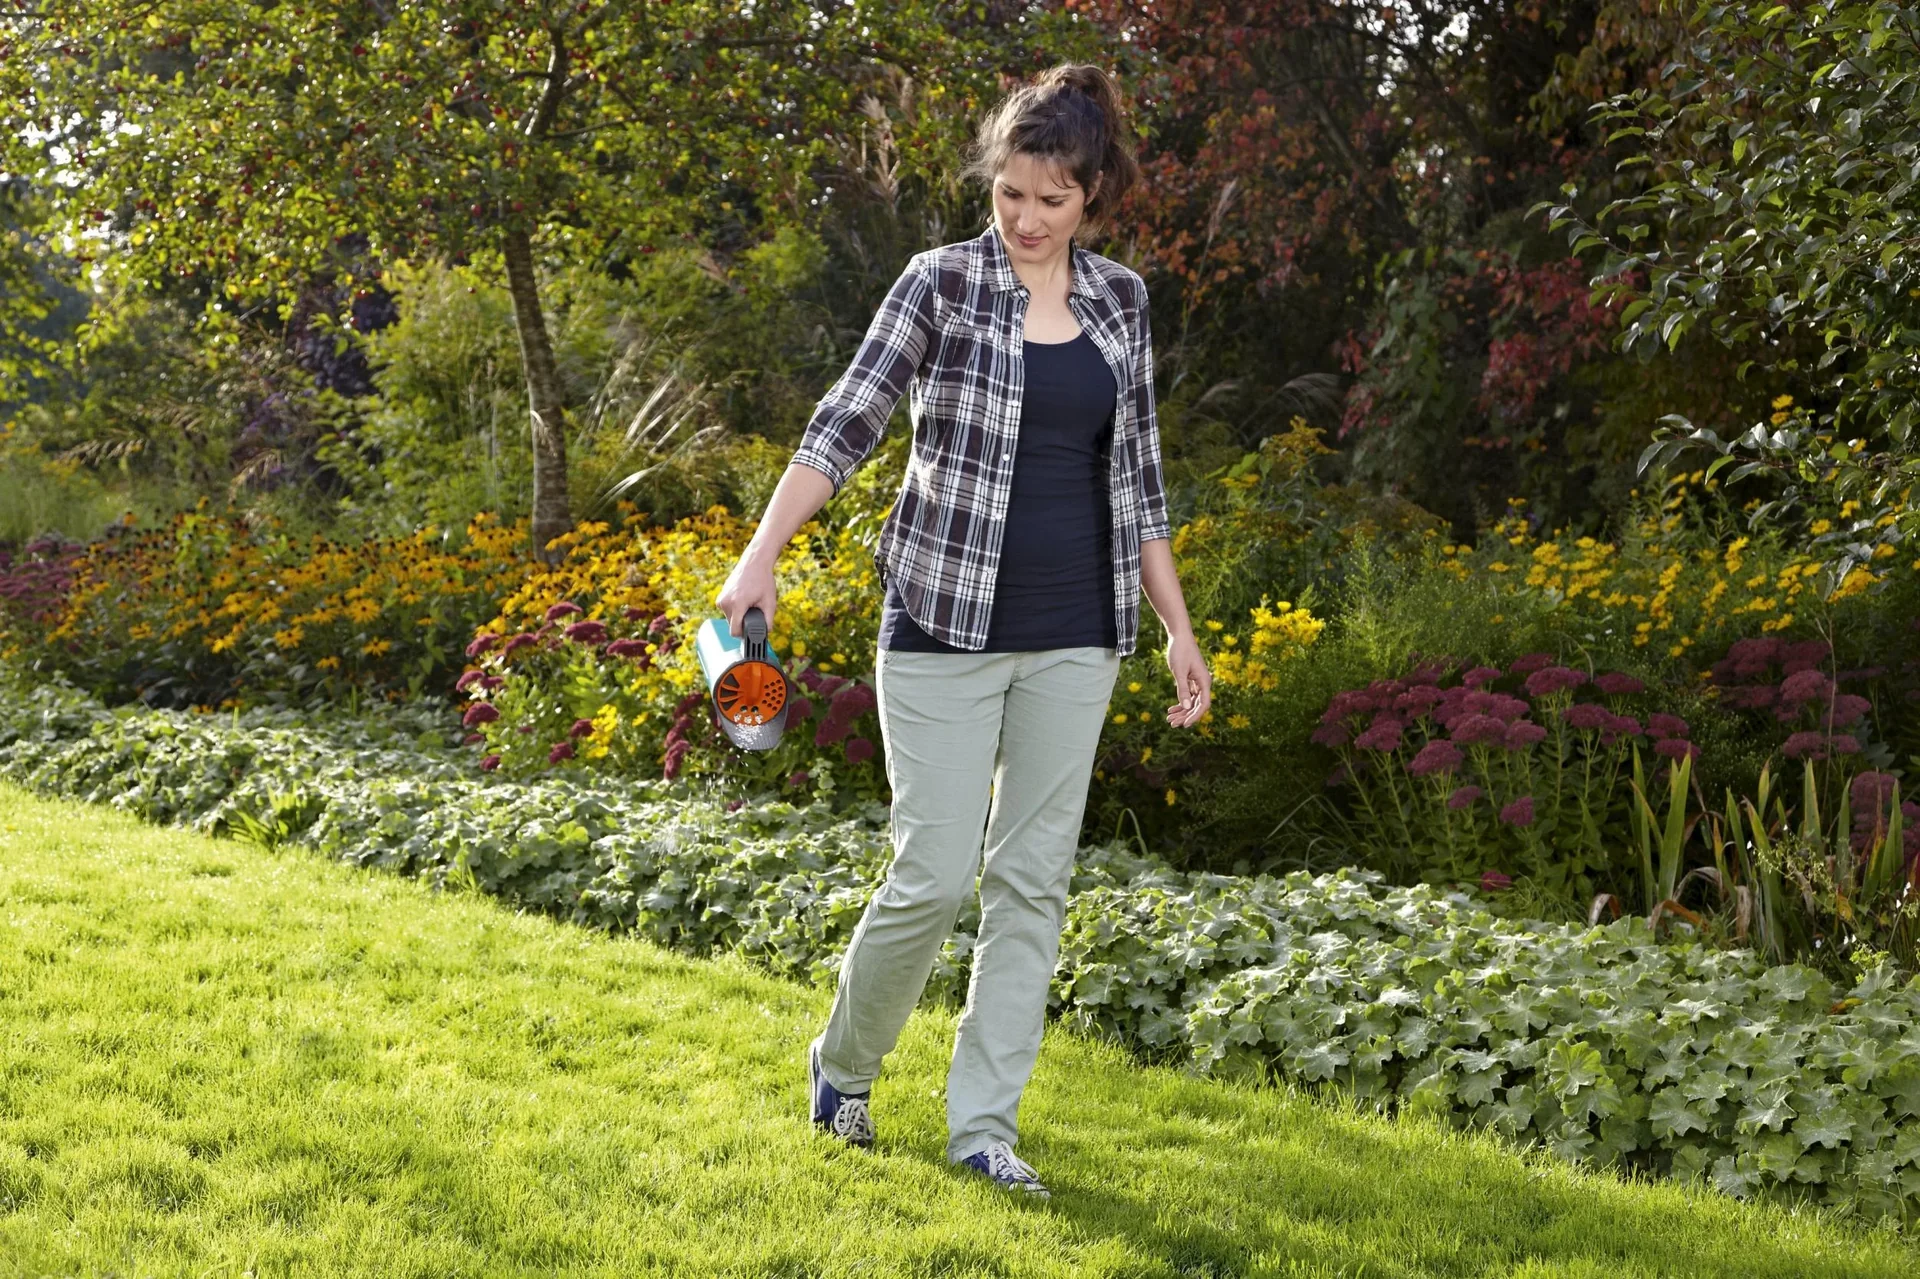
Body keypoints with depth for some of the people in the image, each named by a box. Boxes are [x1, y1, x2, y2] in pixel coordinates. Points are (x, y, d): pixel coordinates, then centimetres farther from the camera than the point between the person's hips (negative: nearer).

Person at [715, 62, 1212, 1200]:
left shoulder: (1120, 301, 8)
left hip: (1074, 636, 4)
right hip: (946, 623, -4)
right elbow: (847, 423, -10)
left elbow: (1136, 477, 13)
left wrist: (1179, 630, 10)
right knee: (935, 874, -4)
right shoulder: (945, 282, -4)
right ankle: (844, 1065, 22)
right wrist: (764, 551, -23)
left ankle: (984, 1121, 14)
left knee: (1034, 878, 4)